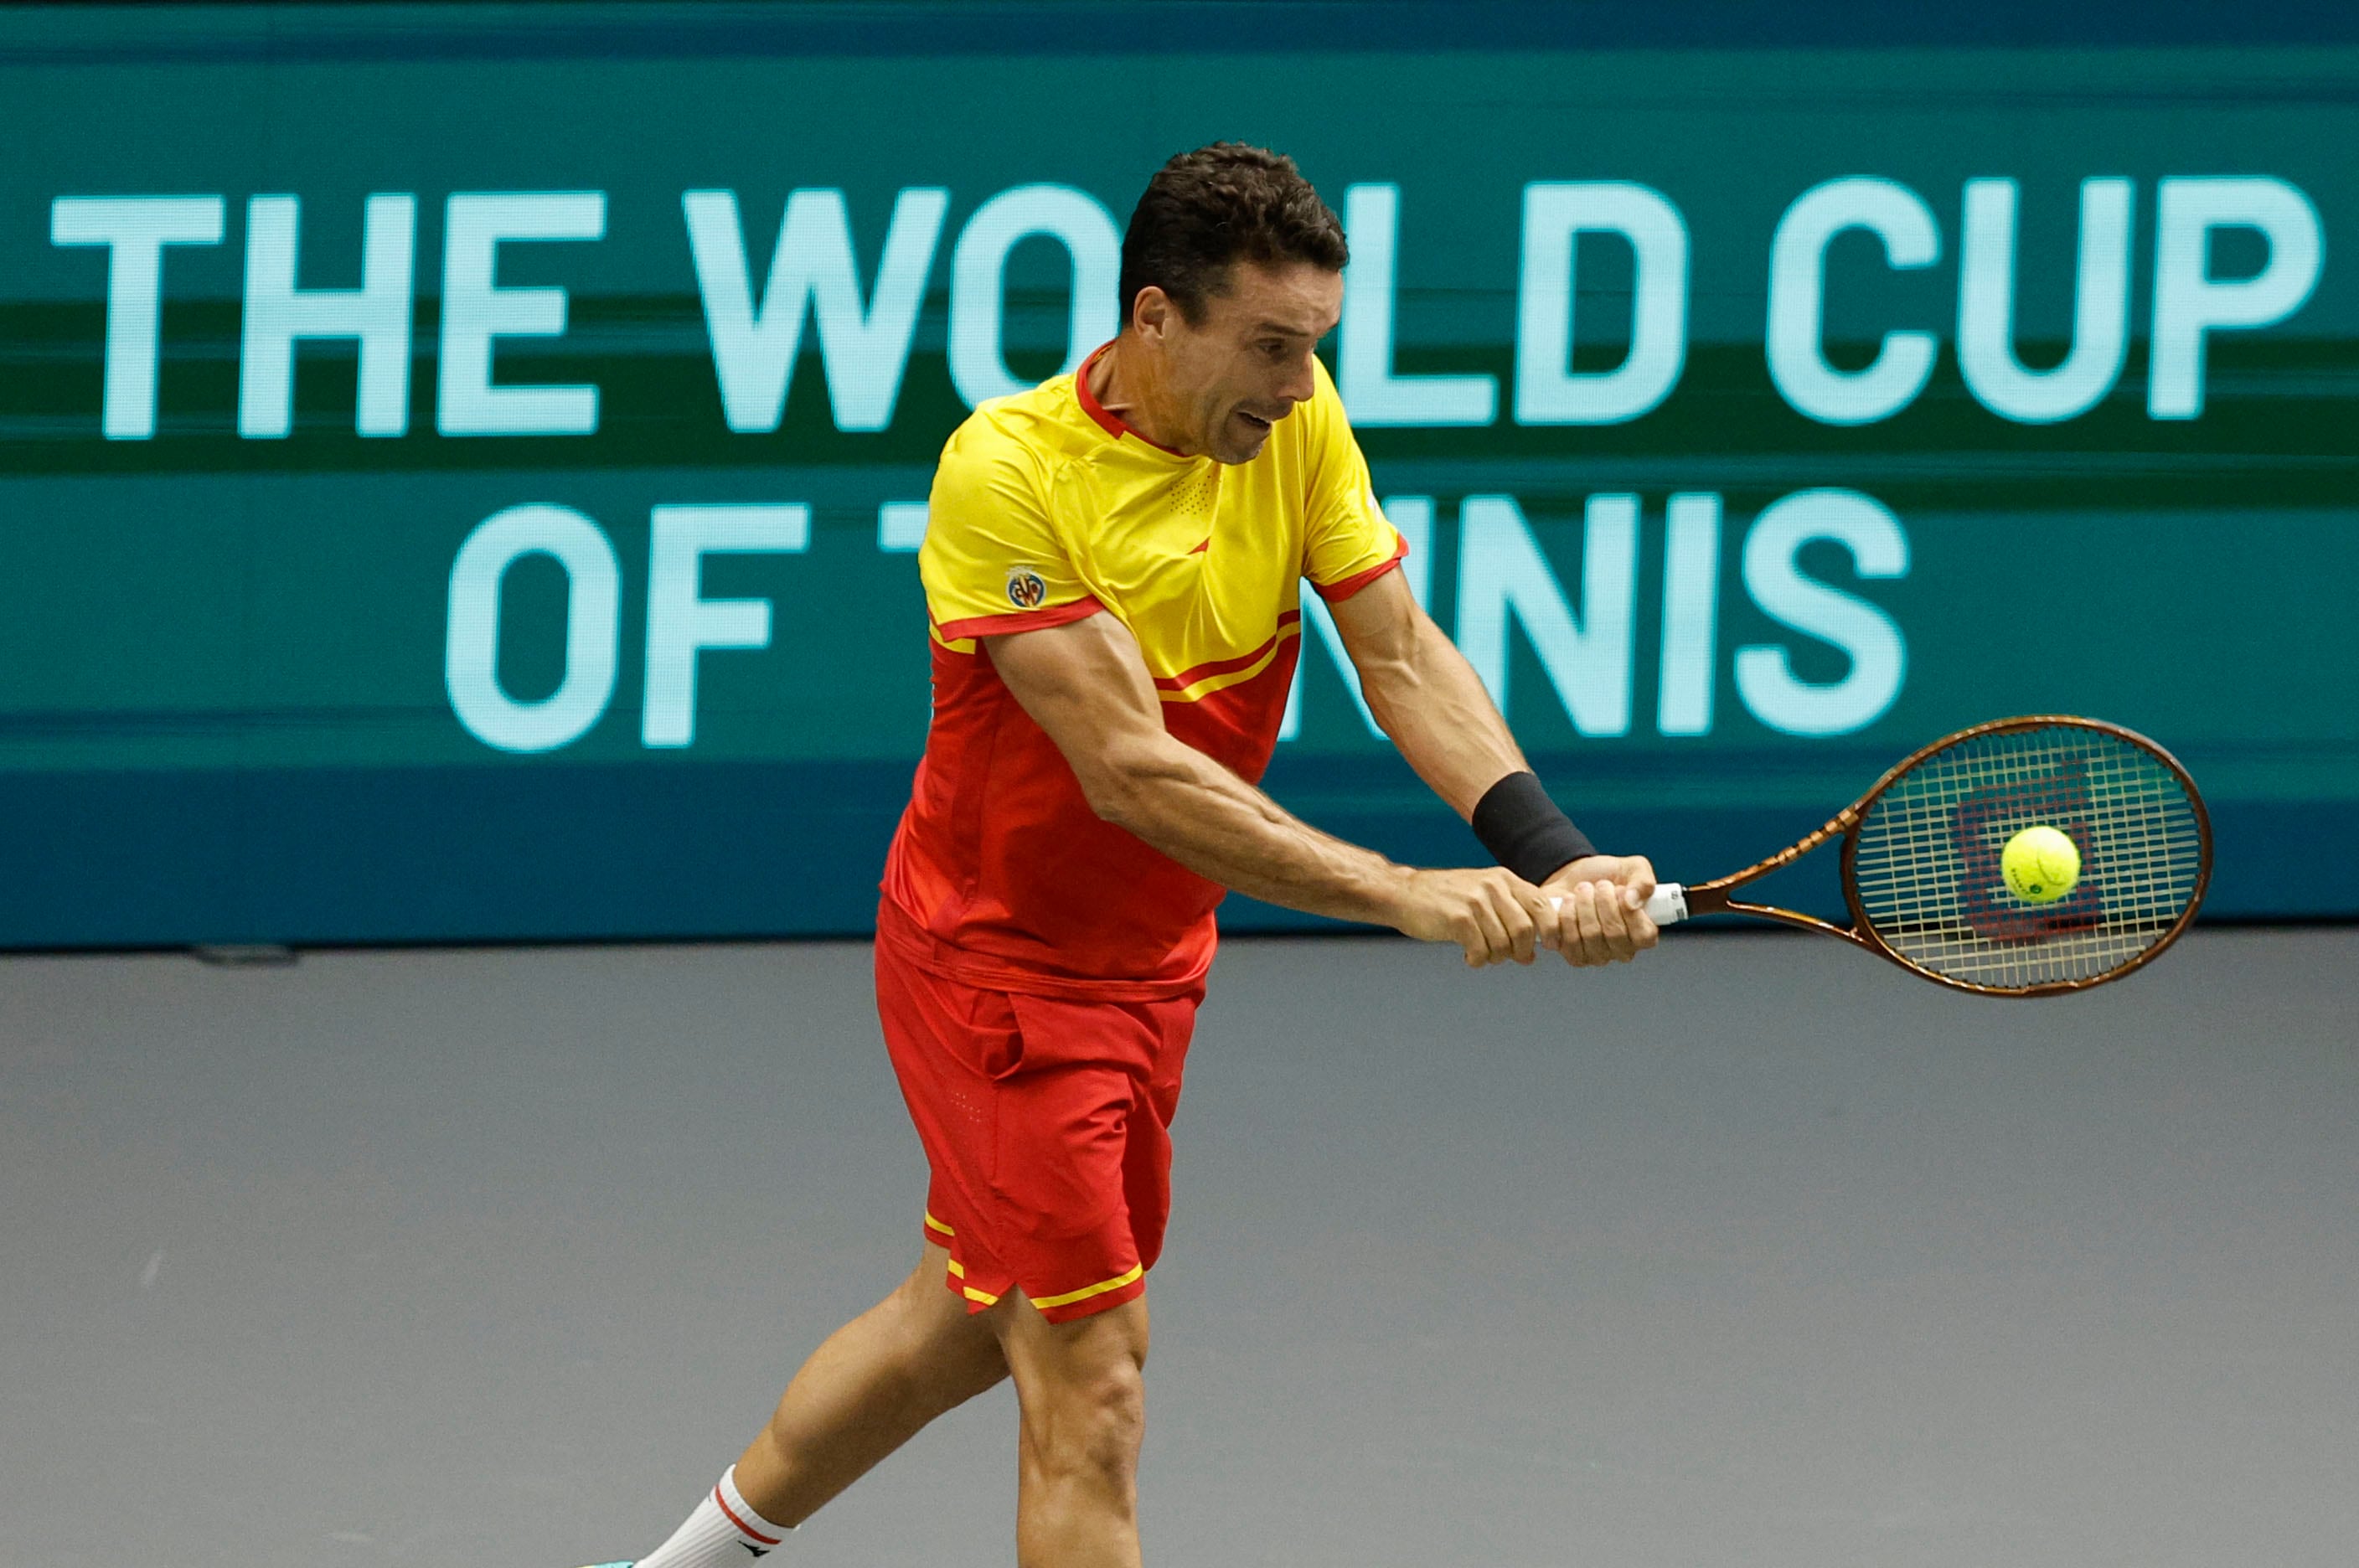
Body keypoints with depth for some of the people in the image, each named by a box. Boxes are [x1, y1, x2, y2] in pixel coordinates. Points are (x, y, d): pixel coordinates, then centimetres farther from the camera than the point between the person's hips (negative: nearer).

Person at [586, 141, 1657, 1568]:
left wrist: (1550, 857, -29)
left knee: (966, 1320, 22)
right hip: (1000, 959, -7)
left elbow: (1403, 658, -11)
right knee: (1091, 1391, -10)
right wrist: (1403, 896, -38)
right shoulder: (1007, 470, -27)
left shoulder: (1296, 417, -7)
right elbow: (1132, 770, -32)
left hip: (1152, 957, 7)